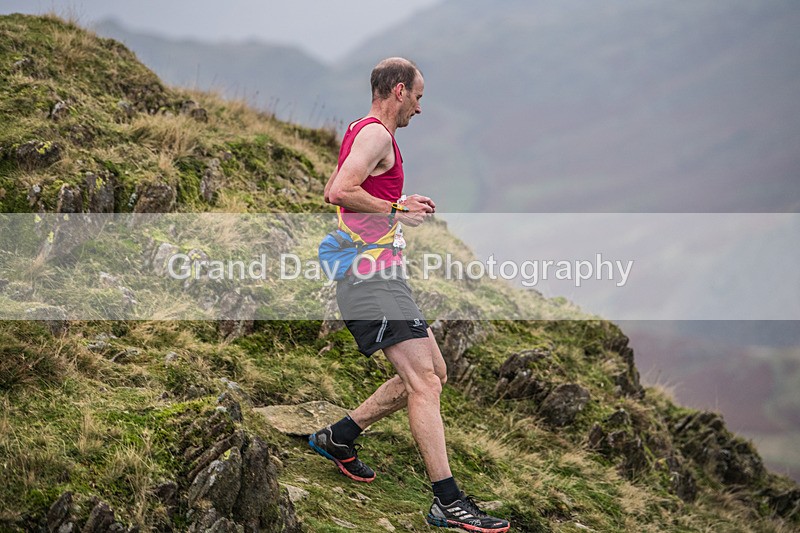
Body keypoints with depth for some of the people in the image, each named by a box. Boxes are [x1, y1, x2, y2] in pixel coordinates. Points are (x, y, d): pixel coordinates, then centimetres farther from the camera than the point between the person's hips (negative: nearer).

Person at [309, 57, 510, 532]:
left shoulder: (361, 133, 20)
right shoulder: (377, 134, -12)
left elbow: (332, 191, 31)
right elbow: (340, 192, -25)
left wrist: (398, 203, 23)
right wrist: (396, 211, -16)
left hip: (378, 275, 11)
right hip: (372, 275, -11)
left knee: (433, 374, 14)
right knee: (423, 382, -15)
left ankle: (339, 436, 22)